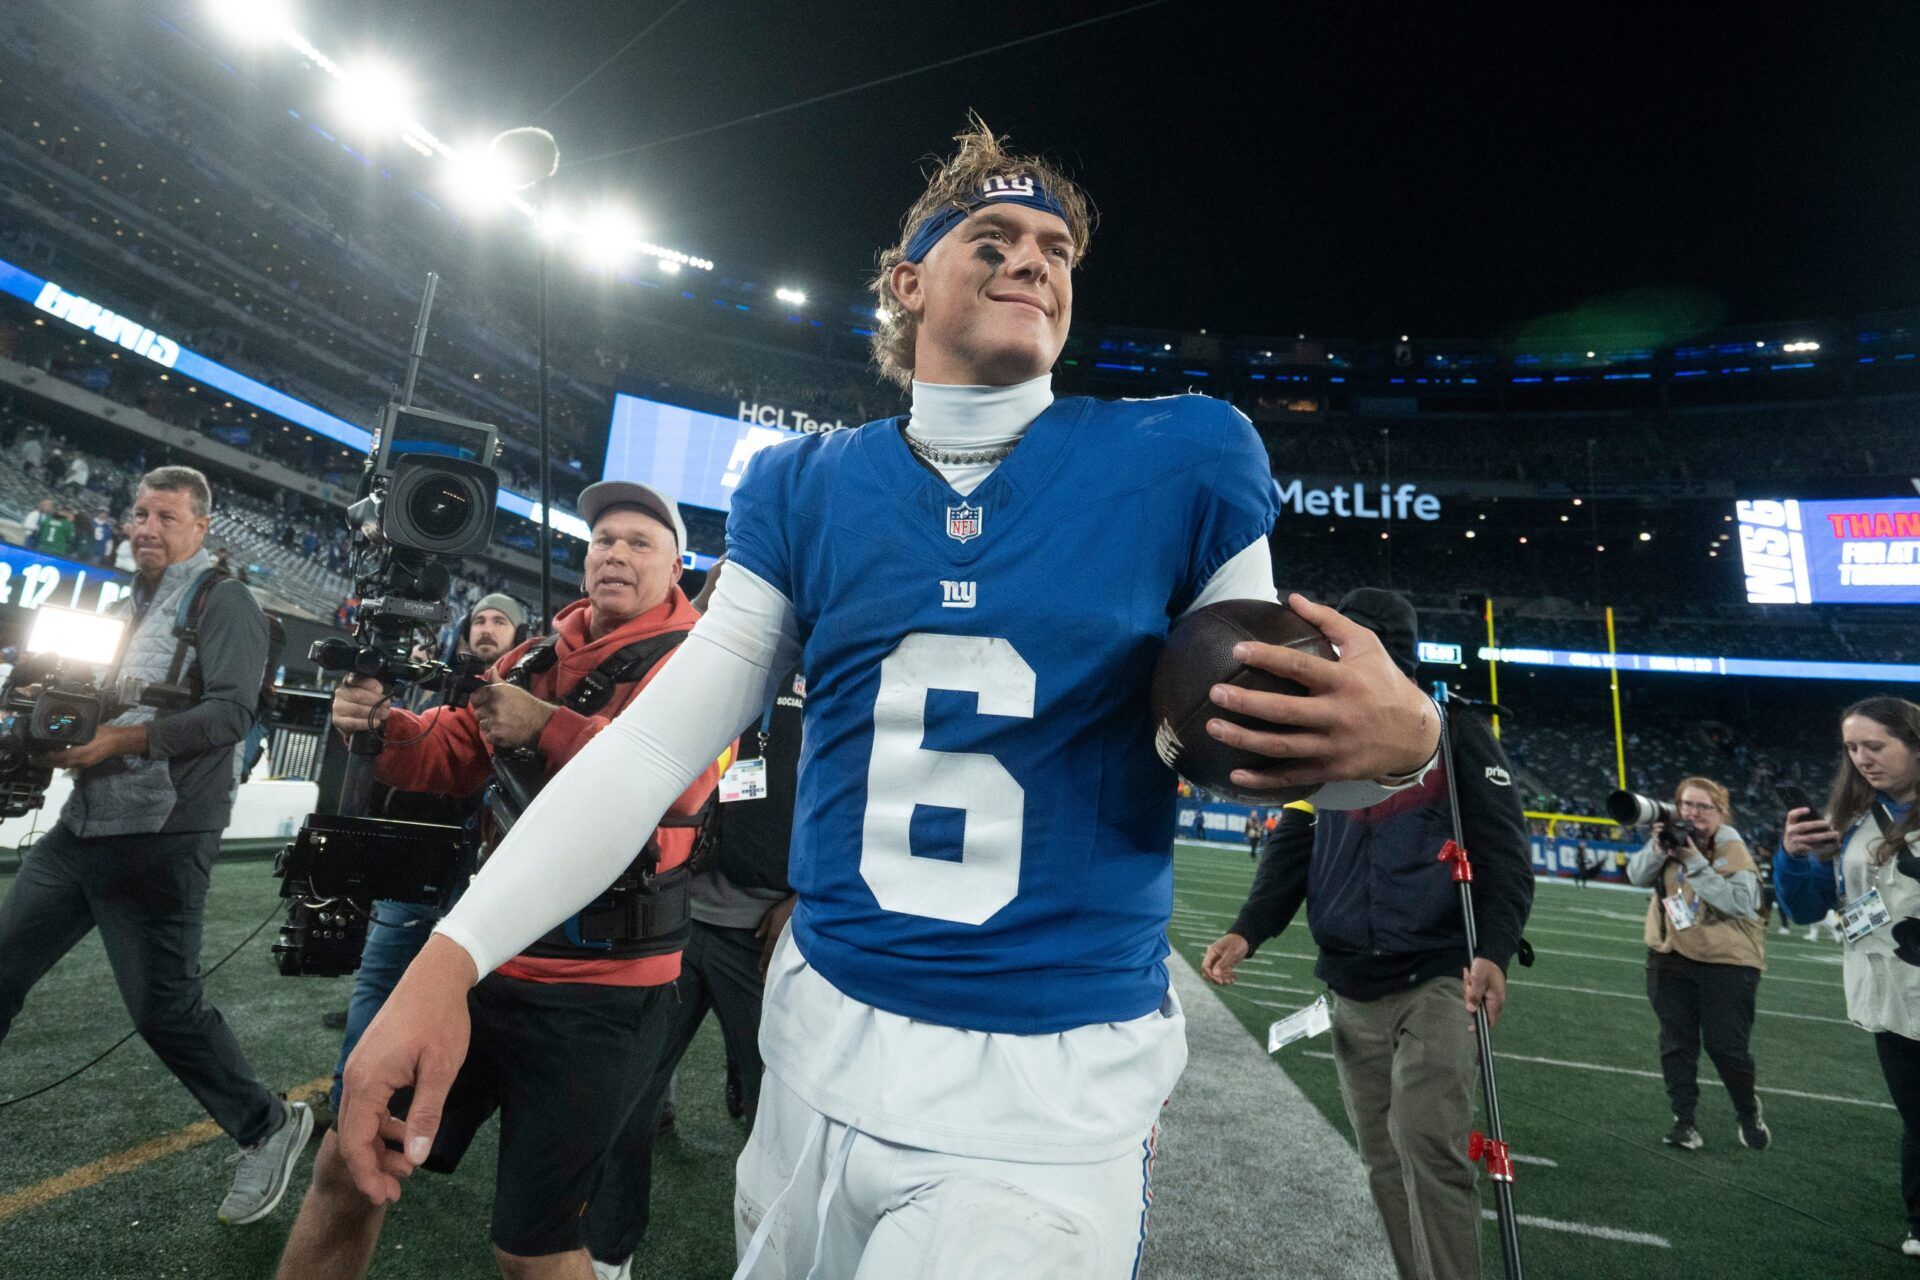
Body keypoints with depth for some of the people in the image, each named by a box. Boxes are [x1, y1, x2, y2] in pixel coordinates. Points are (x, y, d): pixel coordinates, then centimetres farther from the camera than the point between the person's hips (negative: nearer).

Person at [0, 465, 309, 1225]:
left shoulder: (221, 603, -7)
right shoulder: (123, 610, 18)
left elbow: (231, 712, -19)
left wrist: (124, 740, -25)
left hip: (159, 841, -8)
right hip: (81, 828, 8)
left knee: (164, 1008, -3)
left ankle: (268, 1129, 14)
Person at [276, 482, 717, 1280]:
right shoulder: (538, 655, 10)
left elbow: (679, 780, -28)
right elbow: (452, 759, 13)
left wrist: (546, 726, -24)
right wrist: (379, 725, -7)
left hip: (598, 990, -6)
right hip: (485, 952, 6)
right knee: (349, 1160, 18)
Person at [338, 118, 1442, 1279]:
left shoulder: (1184, 456, -6)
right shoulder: (802, 487, 0)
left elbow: (1263, 722, 1)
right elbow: (659, 741, -2)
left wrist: (1397, 742, -21)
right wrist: (453, 955, -10)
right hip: (822, 1042, 4)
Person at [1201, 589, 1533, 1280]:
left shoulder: (1454, 728, -2)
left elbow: (1505, 851, -6)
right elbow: (1291, 849, 7)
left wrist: (1493, 951, -21)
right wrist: (1247, 931, -7)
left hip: (1438, 980, -4)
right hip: (1352, 993, 4)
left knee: (1428, 1147, -14)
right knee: (1385, 1165, 12)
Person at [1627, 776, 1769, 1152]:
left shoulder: (1734, 851, -9)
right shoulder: (1671, 837, 1)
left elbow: (1741, 902, -22)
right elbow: (1637, 876, -5)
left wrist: (1696, 863, -24)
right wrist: (1658, 849, -20)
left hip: (1727, 963, -3)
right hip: (1670, 959, 3)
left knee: (1727, 1047, 4)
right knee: (1676, 1043, 8)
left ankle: (1748, 1113, 33)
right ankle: (1683, 1119, 18)